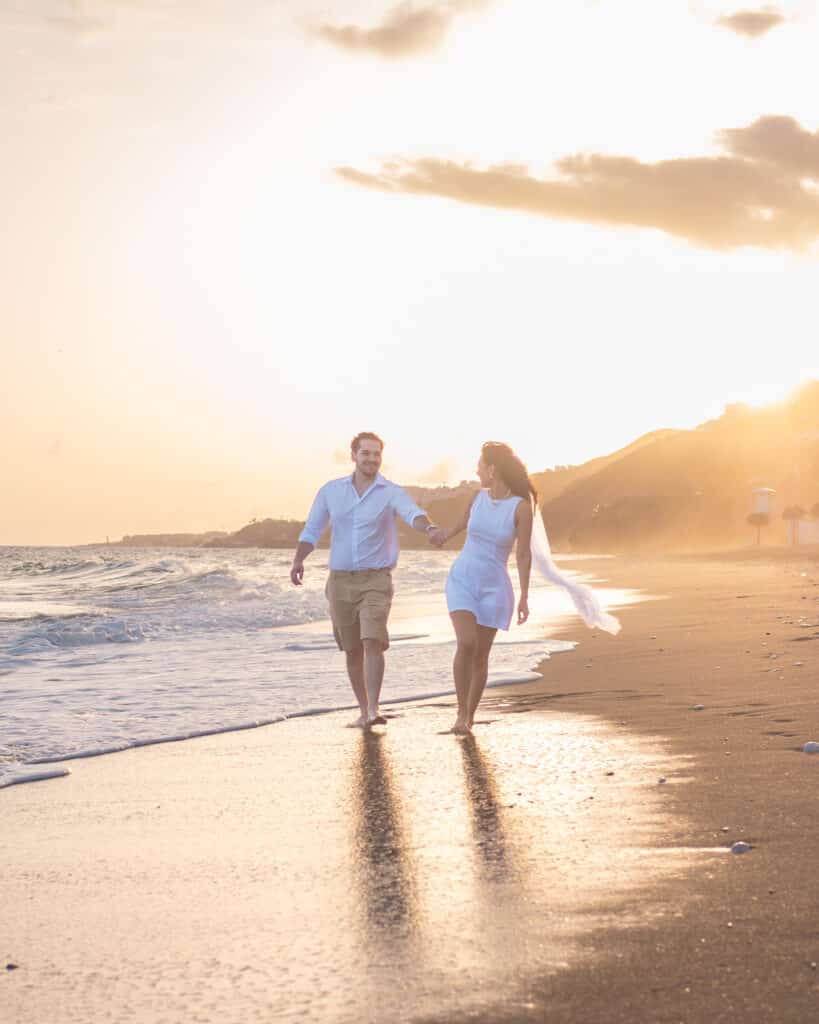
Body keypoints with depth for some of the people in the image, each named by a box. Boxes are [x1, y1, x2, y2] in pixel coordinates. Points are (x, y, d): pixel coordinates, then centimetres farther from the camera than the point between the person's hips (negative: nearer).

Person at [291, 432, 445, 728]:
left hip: (375, 580, -3)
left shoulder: (391, 493, -5)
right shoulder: (331, 491, 5)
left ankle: (374, 709, -20)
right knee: (352, 649, 9)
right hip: (340, 581, 3)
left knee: (372, 643, -19)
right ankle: (363, 710, 19)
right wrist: (298, 560, -8)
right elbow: (312, 529, 10)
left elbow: (413, 514, -24)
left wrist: (430, 527, -47)